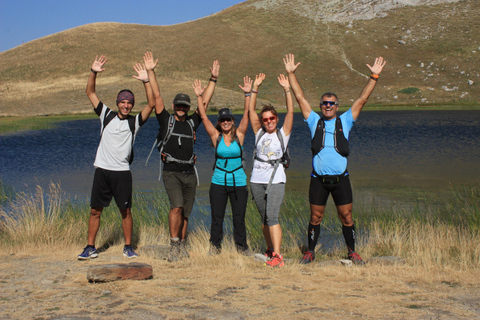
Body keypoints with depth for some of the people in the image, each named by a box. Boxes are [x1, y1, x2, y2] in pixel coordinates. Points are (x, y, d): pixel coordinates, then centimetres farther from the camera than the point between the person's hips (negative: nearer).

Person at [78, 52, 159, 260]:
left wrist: (146, 81, -18)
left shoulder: (135, 122, 3)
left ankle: (128, 247, 14)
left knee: (125, 211, 2)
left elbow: (152, 104, -10)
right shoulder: (107, 116, 7)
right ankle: (90, 248, 13)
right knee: (95, 210, 4)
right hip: (102, 170, 1)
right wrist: (94, 73, -9)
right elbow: (90, 93, 5)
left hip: (122, 172, -1)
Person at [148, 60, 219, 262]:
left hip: (189, 173, 4)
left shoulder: (192, 122, 14)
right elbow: (156, 96, 3)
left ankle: (182, 245, 19)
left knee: (185, 213, 7)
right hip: (171, 172, -4)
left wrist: (213, 79, 16)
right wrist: (150, 72, 1)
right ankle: (174, 246, -14)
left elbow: (205, 101, 16)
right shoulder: (166, 119, 6)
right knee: (176, 206, -20)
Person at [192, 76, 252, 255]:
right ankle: (215, 246, 20)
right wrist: (199, 96, -8)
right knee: (217, 218, 6)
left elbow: (247, 114, -7)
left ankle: (242, 246, 21)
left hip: (238, 182, 0)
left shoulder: (239, 135, 1)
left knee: (239, 218, 6)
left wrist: (248, 94, -14)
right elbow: (203, 116, -3)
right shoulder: (216, 136, 1)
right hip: (219, 182, 0)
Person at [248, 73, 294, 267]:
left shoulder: (282, 134, 5)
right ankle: (270, 249, 26)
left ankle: (277, 256, -20)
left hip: (276, 180, -4)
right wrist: (255, 88, 0)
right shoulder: (259, 133, 11)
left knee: (272, 217, -16)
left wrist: (287, 89, -12)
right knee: (264, 218, 11)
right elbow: (251, 110, 6)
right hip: (257, 180, 4)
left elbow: (290, 112, -5)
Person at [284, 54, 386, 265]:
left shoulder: (344, 121, 9)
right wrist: (291, 74, 4)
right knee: (315, 217, 7)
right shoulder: (314, 121, 9)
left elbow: (362, 100, 6)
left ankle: (352, 252, 18)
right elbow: (300, 98, 7)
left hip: (340, 179, 0)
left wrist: (374, 77, 1)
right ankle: (310, 252, 20)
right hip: (318, 179, 0)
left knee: (346, 217, 4)